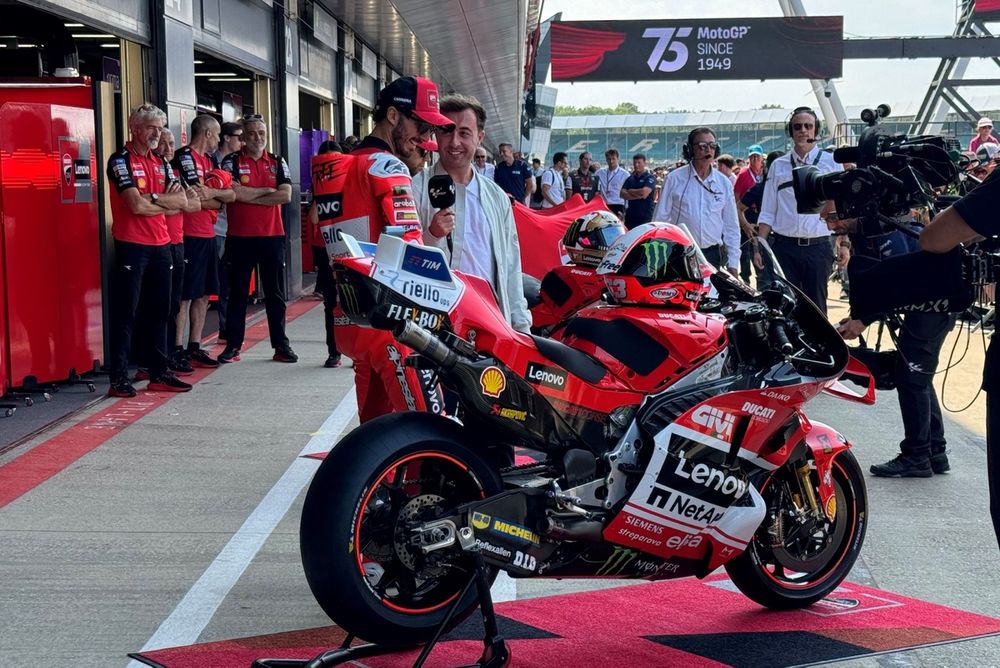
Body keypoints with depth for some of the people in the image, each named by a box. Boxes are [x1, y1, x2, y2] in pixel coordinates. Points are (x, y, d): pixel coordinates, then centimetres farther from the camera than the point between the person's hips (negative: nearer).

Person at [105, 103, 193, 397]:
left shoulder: (160, 162, 15)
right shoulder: (121, 160, -7)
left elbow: (182, 201, 5)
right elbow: (136, 205, -18)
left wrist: (152, 199, -10)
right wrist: (166, 202, -2)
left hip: (161, 245, 7)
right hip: (131, 245, -7)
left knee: (159, 310, 10)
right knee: (125, 312, -4)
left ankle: (159, 373, 18)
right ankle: (118, 378, -2)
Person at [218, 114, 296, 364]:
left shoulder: (277, 162, 8)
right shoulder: (231, 161, 0)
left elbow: (286, 195, -6)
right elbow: (234, 193, -16)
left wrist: (249, 196, -10)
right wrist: (267, 190, -7)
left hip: (272, 236, 2)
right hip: (240, 238, -2)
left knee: (275, 294, 7)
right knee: (237, 294, 5)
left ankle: (281, 345, 14)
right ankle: (233, 346, 11)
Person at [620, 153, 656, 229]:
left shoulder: (650, 178, -1)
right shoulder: (630, 178, 15)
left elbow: (644, 193, -17)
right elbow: (622, 194, 2)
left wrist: (630, 191, -1)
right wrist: (638, 195, -12)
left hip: (645, 217, -6)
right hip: (630, 215, 6)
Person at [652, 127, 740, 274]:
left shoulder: (724, 183, 10)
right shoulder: (674, 179, 0)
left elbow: (731, 226, 13)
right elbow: (660, 219, 2)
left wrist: (733, 264, 8)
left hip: (713, 255, 3)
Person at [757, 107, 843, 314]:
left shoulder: (831, 163, 7)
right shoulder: (778, 166, 11)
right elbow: (767, 212, 10)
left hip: (818, 246, -1)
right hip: (784, 246, 1)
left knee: (816, 306, 4)